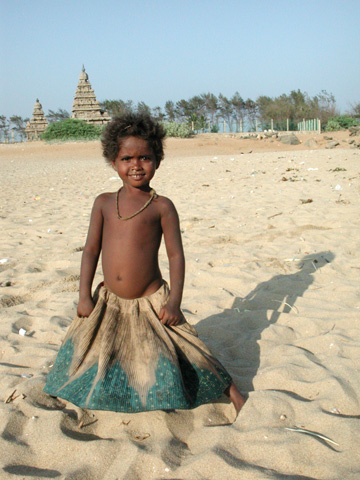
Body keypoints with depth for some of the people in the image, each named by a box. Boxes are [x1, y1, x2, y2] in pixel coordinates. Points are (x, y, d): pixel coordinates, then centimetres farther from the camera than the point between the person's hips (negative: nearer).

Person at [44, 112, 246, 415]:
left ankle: (230, 389, 19)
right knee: (89, 358, 16)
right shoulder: (104, 203, 4)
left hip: (151, 304, -3)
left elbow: (176, 255, -6)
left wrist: (174, 301, -13)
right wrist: (85, 295, 1)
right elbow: (91, 249, 6)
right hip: (108, 303, 4)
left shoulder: (161, 206, -5)